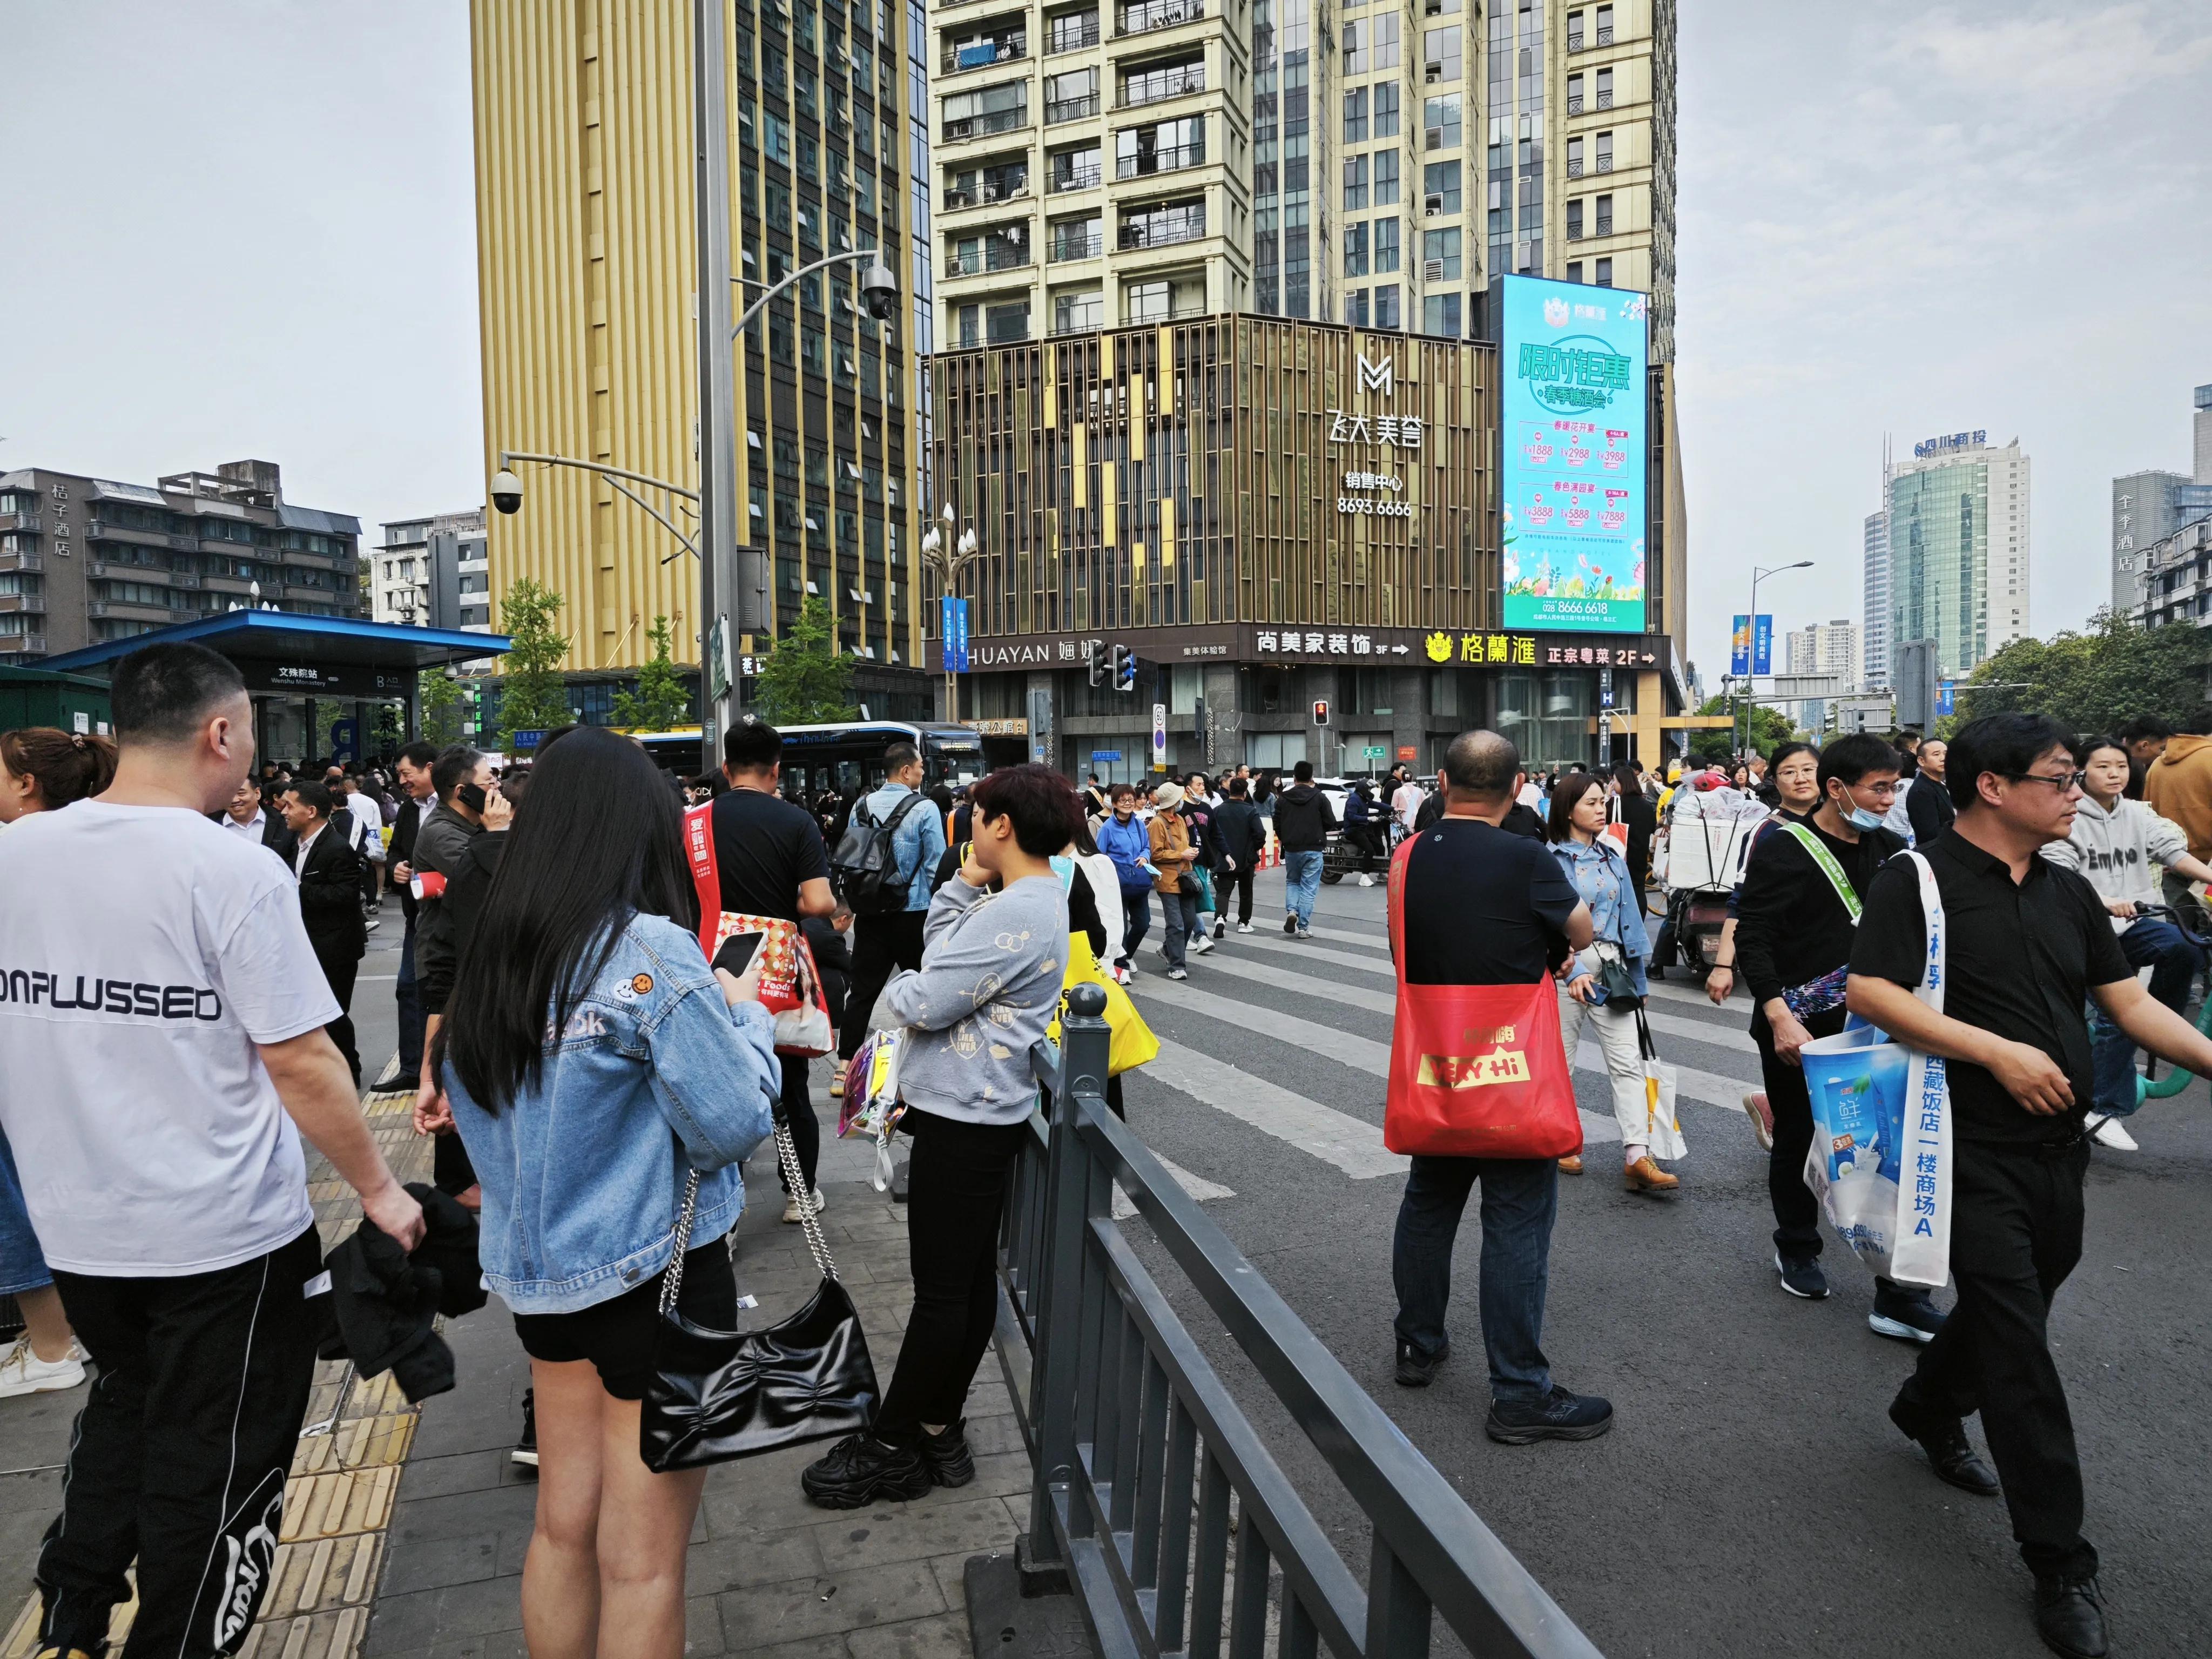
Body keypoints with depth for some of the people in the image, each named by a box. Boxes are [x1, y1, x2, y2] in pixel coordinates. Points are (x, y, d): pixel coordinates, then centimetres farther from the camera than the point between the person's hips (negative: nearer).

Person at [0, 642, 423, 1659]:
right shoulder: (234, 870, -20)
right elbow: (300, 1063, -19)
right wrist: (379, 1190, -8)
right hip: (222, 1233, -6)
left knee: (124, 1407, 30)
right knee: (216, 1462, 13)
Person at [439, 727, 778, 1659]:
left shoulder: (491, 955, 1)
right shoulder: (651, 951, -20)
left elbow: (476, 1108, 12)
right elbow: (731, 1124, -19)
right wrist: (747, 1015, -4)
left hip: (540, 1268, 7)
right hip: (655, 1268, -7)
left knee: (563, 1524, 21)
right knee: (643, 1559, 9)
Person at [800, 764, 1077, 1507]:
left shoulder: (1018, 912, -22)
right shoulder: (1033, 898, 11)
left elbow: (927, 1002, -22)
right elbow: (944, 953, 12)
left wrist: (895, 987, -1)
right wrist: (963, 886, 1)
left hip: (964, 1117, -10)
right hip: (982, 1111, 10)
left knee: (942, 1290, 2)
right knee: (970, 1277, 17)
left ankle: (891, 1449, 15)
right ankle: (939, 1430, 29)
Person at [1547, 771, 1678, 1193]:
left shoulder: (1613, 856, 9)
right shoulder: (1551, 860, -7)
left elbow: (1629, 917, 12)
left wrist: (1638, 979, 13)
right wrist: (1571, 970, -19)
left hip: (1610, 968, 5)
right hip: (1566, 968, -5)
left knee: (1628, 1061, -3)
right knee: (1560, 1061, 7)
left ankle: (1637, 1158, -5)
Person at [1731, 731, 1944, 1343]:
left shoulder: (1888, 851, 7)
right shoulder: (1784, 849, -11)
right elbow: (1752, 940, -15)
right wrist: (1780, 1018, -22)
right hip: (1796, 1029, -4)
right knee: (1797, 1141, 11)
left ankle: (1898, 1296, 6)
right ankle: (1797, 1250, 35)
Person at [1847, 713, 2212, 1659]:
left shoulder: (2069, 894, 10)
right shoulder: (1918, 881, -11)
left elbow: (2130, 1003, 10)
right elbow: (1869, 993, -19)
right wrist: (1997, 1051, -22)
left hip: (2058, 1147, 7)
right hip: (1975, 1152, -7)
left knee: (2006, 1312, 21)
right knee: (2018, 1346, -4)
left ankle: (1929, 1410, 48)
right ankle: (2060, 1564, 8)